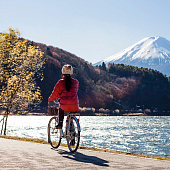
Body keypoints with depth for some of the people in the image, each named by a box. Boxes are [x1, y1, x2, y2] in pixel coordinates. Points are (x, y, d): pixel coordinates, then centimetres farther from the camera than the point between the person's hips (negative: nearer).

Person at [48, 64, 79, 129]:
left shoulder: (60, 82, 0)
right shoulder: (76, 82, 9)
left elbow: (55, 94, 7)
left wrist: (50, 99, 27)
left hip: (65, 106, -2)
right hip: (74, 106, 2)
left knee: (61, 108, 34)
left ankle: (60, 123, 25)